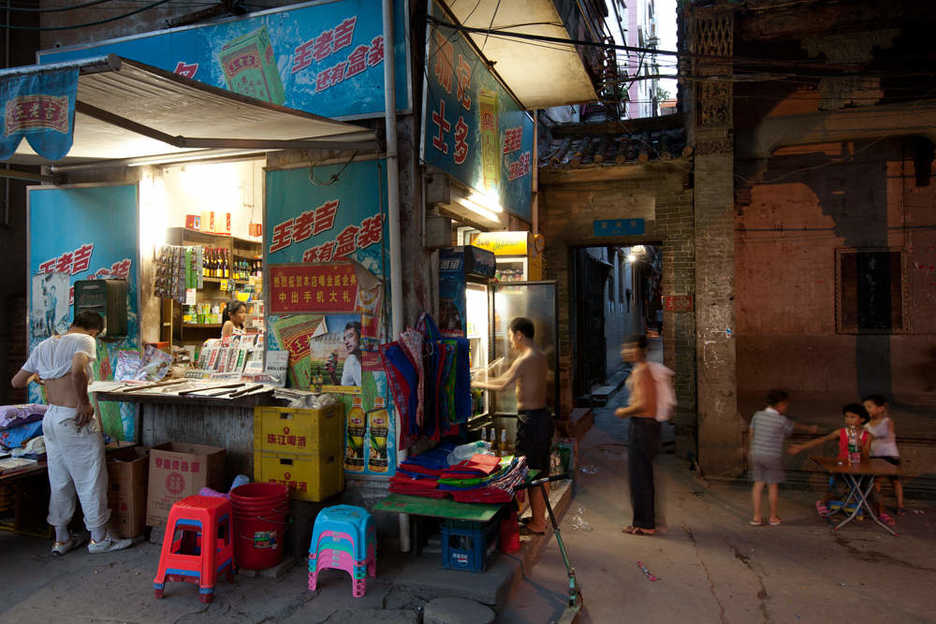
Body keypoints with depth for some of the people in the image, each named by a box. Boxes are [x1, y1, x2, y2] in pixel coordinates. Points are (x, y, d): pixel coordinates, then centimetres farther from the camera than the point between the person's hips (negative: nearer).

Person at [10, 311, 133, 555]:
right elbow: (77, 371, -30)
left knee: (59, 482, 16)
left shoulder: (44, 346, 12)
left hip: (50, 418, 8)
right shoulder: (84, 340, -10)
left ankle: (61, 539, 26)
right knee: (91, 480, 4)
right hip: (74, 420, -8)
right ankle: (99, 538, 14)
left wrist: (36, 377, 37)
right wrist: (84, 403, -19)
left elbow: (16, 382, 16)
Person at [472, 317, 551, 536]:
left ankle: (537, 524, 9)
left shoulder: (525, 360, -18)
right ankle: (539, 517, 29)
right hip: (543, 416, 10)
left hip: (530, 419, -10)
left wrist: (477, 384, -1)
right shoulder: (540, 357, 11)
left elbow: (501, 385, -16)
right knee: (541, 471, 17)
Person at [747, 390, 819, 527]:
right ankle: (773, 517, 20)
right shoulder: (782, 420, -10)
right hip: (773, 456, -4)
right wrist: (810, 429, 30)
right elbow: (794, 426, 9)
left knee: (758, 484, 9)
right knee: (773, 486, 9)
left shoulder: (757, 415, 1)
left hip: (756, 454, 4)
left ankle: (757, 517, 11)